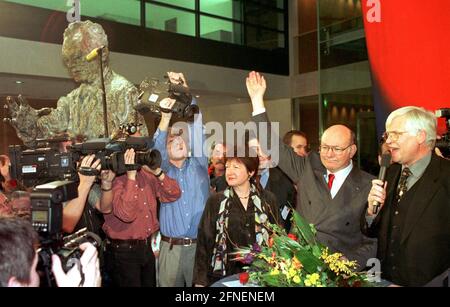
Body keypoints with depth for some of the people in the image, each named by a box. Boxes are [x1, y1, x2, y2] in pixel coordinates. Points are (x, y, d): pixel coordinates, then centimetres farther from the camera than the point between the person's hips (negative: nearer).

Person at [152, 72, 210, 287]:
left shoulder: (198, 164, 9)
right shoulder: (162, 171, 10)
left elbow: (196, 128, -1)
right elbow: (155, 149, -10)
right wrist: (166, 117, -23)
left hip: (200, 244, 0)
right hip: (171, 247, 0)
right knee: (169, 284, 3)